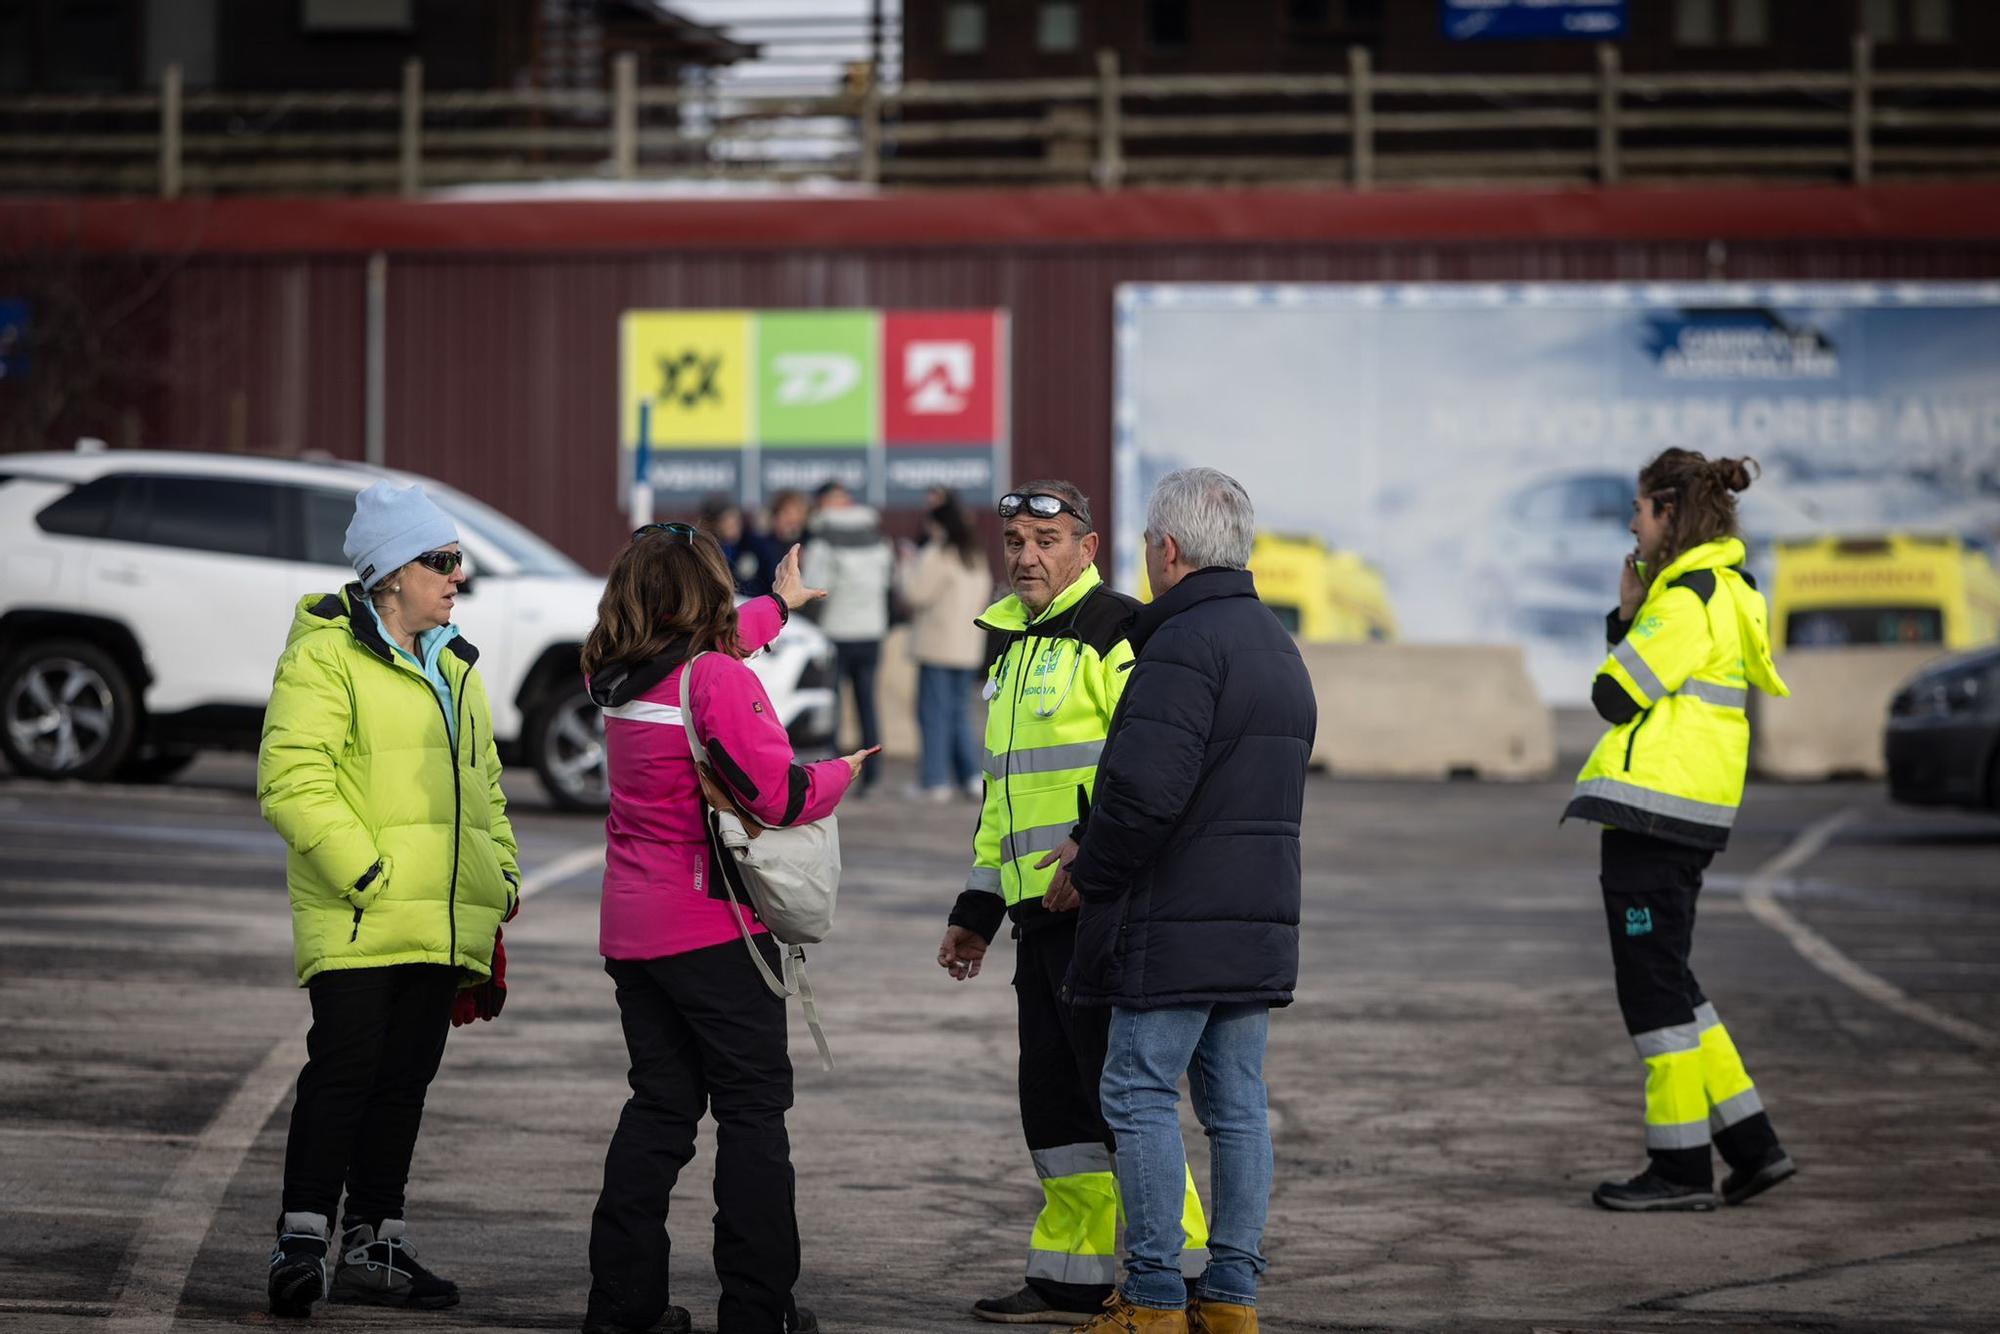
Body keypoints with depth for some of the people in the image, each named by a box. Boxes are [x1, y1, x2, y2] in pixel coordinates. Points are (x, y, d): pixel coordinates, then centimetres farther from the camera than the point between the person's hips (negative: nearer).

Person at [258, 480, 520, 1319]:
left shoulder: (454, 666, 19)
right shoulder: (326, 657, -7)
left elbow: (481, 784, 28)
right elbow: (292, 779, -15)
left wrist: (502, 876, 17)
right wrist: (363, 871, -19)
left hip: (441, 925, 8)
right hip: (359, 922, -8)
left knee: (405, 1079, 9)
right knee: (344, 1071, -12)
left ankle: (373, 1249, 16)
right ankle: (302, 1241, -9)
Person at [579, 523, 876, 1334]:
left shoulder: (620, 681, 7)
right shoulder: (718, 680, -15)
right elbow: (777, 794, -20)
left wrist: (778, 605, 45)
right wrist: (839, 773, 1)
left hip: (632, 926, 7)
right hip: (715, 929, -7)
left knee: (660, 1104, 13)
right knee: (753, 1108, 0)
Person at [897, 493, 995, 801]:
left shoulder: (937, 555, -13)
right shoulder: (977, 556, 15)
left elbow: (916, 593, -14)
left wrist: (907, 567, 2)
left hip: (937, 646, -8)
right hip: (969, 646, 8)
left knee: (934, 711, -4)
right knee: (960, 712, 13)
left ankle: (935, 781, -5)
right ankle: (971, 777, 7)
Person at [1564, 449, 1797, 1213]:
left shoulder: (1689, 598, -15)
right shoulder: (1726, 591, 16)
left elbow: (1615, 695, -15)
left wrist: (1628, 615, 1)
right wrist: (1629, 616, 6)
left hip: (1654, 811, -10)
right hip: (1687, 814, 10)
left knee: (1654, 985, -3)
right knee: (1666, 983, 15)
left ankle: (1682, 1166, 2)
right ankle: (1750, 1144, 15)